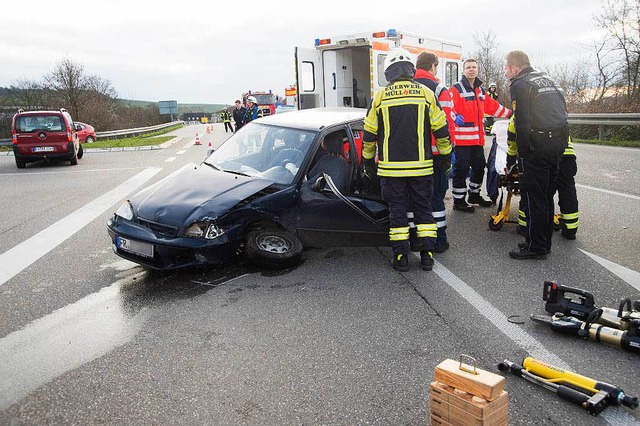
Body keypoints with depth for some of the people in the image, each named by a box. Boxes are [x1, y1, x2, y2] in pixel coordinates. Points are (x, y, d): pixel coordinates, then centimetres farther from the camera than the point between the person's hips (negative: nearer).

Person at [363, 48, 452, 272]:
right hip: (421, 167, 1)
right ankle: (427, 255, 12)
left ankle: (400, 256, 10)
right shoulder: (426, 93, 2)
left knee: (397, 211, 7)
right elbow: (441, 130, 4)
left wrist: (368, 161, 17)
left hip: (391, 167, -1)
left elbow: (369, 134, 5)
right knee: (423, 209, 11)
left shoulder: (380, 96, 0)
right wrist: (446, 156, 16)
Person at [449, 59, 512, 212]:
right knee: (461, 169, -6)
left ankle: (474, 195, 33)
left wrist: (510, 114, 31)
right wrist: (454, 116, -38)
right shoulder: (456, 89, -5)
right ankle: (458, 201, 4)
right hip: (462, 137, -8)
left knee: (479, 167, 16)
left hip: (477, 138, 8)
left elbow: (492, 106, 28)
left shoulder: (480, 90, 19)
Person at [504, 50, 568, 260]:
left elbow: (522, 123, -16)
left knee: (533, 197, -3)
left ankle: (535, 247, 2)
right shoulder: (546, 79, 19)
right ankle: (545, 242, 24)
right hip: (559, 141, 9)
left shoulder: (520, 85, -8)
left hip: (538, 146, -9)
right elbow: (563, 108, 21)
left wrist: (523, 152, -9)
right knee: (547, 196, 15)